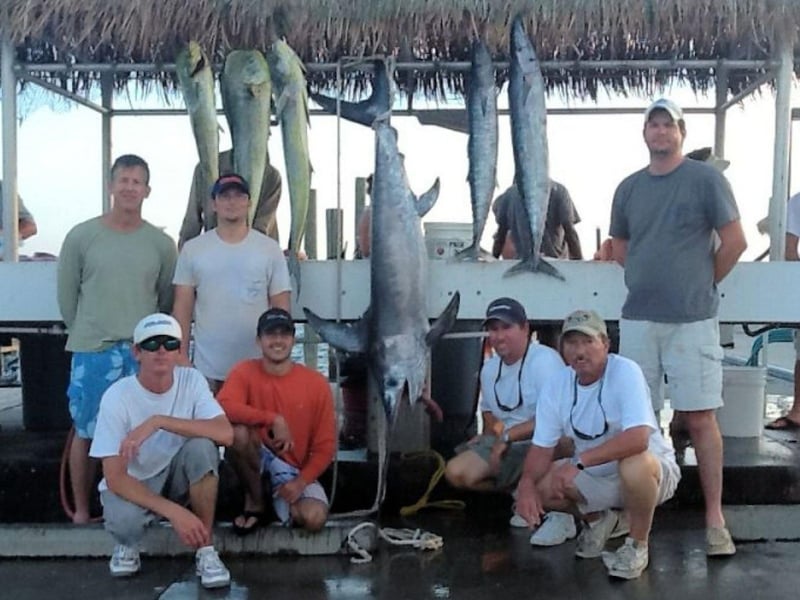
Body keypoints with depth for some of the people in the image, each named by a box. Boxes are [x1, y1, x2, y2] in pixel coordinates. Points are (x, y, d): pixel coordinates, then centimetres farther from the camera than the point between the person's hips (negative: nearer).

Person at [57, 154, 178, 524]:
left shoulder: (161, 243, 3)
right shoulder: (81, 236, -1)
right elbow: (67, 296, 6)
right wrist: (87, 336, 10)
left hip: (144, 354, 1)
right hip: (92, 352, -1)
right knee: (86, 434, 8)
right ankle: (81, 509, 22)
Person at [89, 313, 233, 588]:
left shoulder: (191, 380, -15)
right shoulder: (117, 397, -21)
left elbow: (225, 434, -30)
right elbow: (115, 477, -25)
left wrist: (158, 421, -38)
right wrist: (173, 511, -37)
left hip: (176, 477, 2)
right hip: (132, 484, -2)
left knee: (202, 445, -31)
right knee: (124, 519, -37)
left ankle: (205, 550, -15)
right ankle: (128, 544, 5)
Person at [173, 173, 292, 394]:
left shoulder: (270, 249, 4)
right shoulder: (192, 250, 5)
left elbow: (281, 308, 4)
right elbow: (183, 307, 5)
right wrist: (182, 356, -1)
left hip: (258, 368, 0)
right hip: (208, 370, 0)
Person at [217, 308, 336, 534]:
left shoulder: (316, 383, -9)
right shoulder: (244, 371, -9)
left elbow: (325, 446, -5)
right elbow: (223, 408, -30)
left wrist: (300, 482, -18)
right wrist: (274, 419, -32)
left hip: (294, 468, 0)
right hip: (258, 457, 0)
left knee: (314, 519, -28)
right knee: (238, 432, -34)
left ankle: (281, 498, 9)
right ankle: (255, 501, -8)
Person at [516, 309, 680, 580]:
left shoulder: (625, 371, -23)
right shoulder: (557, 385, -6)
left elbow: (638, 438, -35)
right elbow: (543, 446, -5)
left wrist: (579, 462, -38)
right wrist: (526, 484, -25)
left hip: (652, 468, -5)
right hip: (594, 476, 6)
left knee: (633, 465, -38)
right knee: (538, 485, -13)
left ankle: (637, 545, -9)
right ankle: (597, 519, 18)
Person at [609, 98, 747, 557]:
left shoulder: (706, 179, -2)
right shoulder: (629, 188, 10)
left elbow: (735, 242, -3)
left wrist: (704, 283, 3)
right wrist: (651, 279, 12)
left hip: (693, 318, -4)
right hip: (638, 317, 4)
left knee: (700, 417, -3)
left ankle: (715, 519, 7)